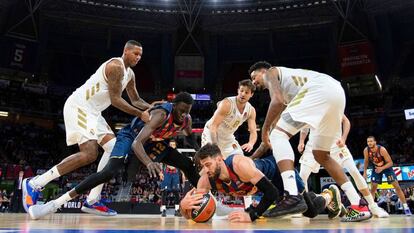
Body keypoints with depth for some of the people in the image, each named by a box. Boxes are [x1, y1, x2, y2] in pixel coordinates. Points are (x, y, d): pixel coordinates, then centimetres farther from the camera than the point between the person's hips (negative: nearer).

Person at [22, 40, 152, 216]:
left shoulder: (130, 74, 16)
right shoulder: (116, 66, -15)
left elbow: (136, 100, 25)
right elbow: (115, 99, -21)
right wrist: (140, 115, -17)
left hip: (93, 111, 11)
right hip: (79, 106, -10)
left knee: (114, 149, 1)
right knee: (89, 154, -22)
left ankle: (92, 201, 2)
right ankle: (34, 184, -10)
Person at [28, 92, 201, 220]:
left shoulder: (186, 119, -14)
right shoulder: (161, 114, -36)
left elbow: (190, 137, 13)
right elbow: (136, 143, -47)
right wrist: (149, 163, -65)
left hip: (153, 142, 7)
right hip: (131, 136, -7)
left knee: (188, 165, 0)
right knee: (110, 171, -29)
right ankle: (55, 203, -24)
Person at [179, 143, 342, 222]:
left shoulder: (240, 164, -43)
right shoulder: (206, 180, -26)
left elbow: (272, 192, -43)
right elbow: (189, 216, -24)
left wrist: (251, 215, -52)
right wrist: (184, 205, -47)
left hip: (277, 170, -5)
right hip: (263, 177, 6)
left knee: (312, 211, 0)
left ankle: (331, 193, 31)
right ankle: (312, 196, 52)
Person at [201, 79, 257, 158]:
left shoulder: (251, 110, -10)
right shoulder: (227, 104, -29)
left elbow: (253, 132, -11)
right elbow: (213, 126, -31)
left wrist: (251, 143, -35)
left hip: (228, 137, 6)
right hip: (212, 133, -6)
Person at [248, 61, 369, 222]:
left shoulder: (270, 73, 15)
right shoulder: (284, 80, 38)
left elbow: (278, 101, -8)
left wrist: (265, 129, 3)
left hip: (320, 90, -9)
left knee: (278, 134, -9)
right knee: (321, 155, 18)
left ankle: (293, 197, -23)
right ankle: (359, 206, 16)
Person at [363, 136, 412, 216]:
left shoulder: (382, 149, -32)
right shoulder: (366, 150, -22)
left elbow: (390, 163, -25)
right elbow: (366, 161, -3)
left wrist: (382, 168, -38)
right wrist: (365, 172, -4)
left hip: (387, 167, -2)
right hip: (376, 168, 3)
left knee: (397, 186, -6)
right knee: (373, 188, -1)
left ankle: (406, 207, 1)